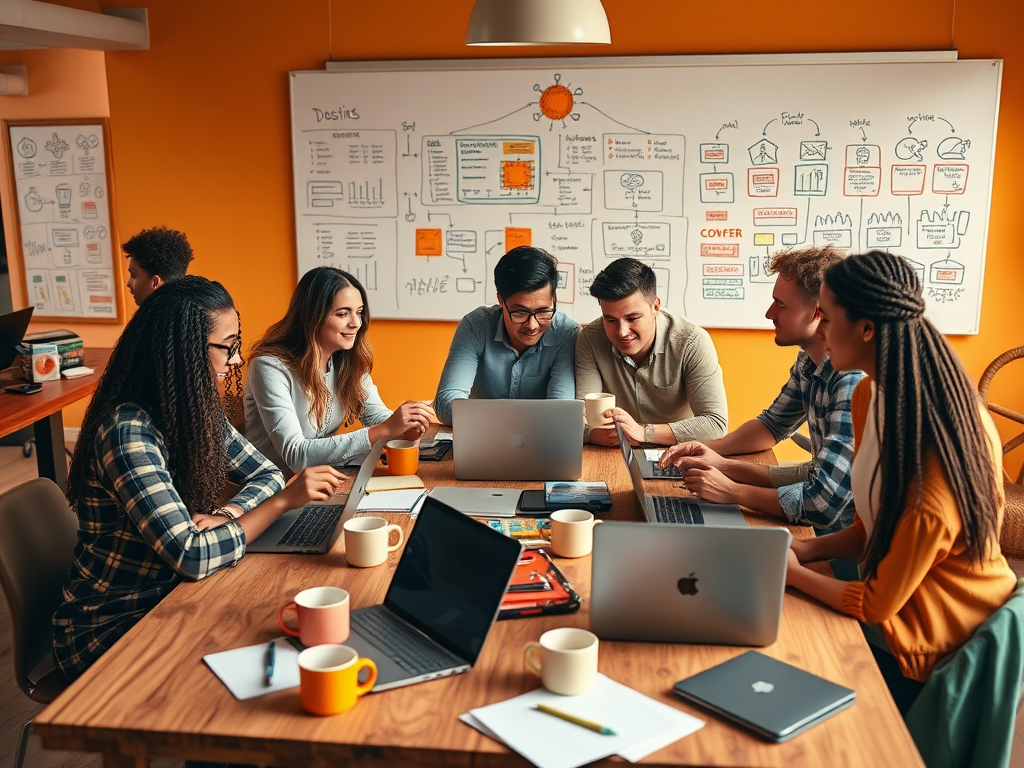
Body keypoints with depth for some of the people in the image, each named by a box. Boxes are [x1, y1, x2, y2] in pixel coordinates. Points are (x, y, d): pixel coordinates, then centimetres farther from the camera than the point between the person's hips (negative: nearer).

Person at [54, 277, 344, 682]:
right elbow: (190, 557, -31)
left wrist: (225, 515, -15)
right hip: (108, 632, -7)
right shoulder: (128, 430, -27)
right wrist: (283, 500, -26)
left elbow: (267, 474, 6)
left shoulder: (198, 412, -1)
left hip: (166, 599, 7)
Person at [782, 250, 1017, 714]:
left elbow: (877, 605, -22)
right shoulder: (868, 397, -1)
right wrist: (805, 550, -7)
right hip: (886, 600, 8)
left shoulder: (940, 450, -29)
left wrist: (794, 572, -9)